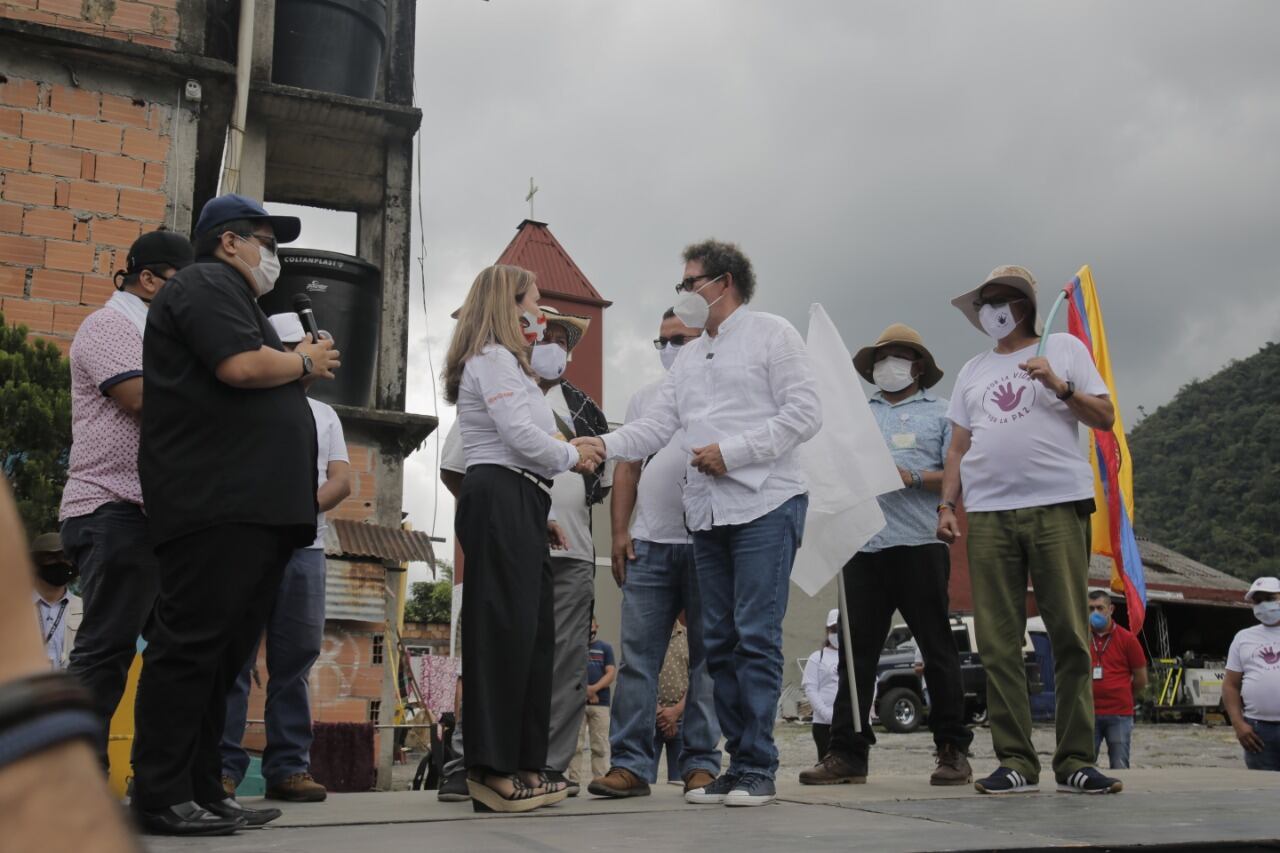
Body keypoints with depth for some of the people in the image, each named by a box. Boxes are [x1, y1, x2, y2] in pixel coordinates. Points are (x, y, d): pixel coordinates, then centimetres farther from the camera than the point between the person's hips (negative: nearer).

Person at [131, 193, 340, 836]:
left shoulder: (233, 298, 30)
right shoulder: (207, 283, -1)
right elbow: (242, 366, -18)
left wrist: (301, 370, 13)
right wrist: (305, 362, -1)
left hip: (255, 507, 10)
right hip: (216, 503, -10)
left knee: (223, 655, 8)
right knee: (191, 645, -10)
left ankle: (203, 793, 13)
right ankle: (161, 799, -6)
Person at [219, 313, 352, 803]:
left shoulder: (324, 415, 21)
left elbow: (342, 481, 9)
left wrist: (307, 504, -10)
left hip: (304, 547, 4)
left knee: (295, 660, 3)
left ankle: (288, 767, 7)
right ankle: (223, 767, -1)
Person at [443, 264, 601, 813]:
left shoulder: (503, 363, 31)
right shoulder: (494, 359, -2)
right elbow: (521, 434, -14)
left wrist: (540, 514, 20)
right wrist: (572, 456, 2)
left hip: (516, 506, 10)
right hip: (501, 501, -10)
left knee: (533, 632, 5)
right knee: (505, 629, -14)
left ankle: (523, 768, 6)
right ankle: (492, 772, -14)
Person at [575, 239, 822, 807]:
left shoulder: (771, 334, 2)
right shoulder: (689, 357, 20)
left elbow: (804, 414, -8)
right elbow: (654, 428, 12)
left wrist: (732, 452, -13)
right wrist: (604, 445, -6)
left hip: (765, 505, -7)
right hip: (707, 514, 7)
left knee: (756, 637, -8)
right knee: (720, 641, 7)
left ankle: (758, 768, -2)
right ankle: (738, 764, 14)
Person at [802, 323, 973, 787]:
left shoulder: (940, 412, 10)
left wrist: (913, 477, -12)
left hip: (919, 544, -3)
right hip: (864, 545, 4)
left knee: (938, 650, 0)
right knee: (856, 652, 2)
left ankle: (953, 750, 8)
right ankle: (847, 752, 6)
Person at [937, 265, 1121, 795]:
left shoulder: (1064, 349, 14)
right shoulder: (972, 371, 23)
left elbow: (1105, 418, 7)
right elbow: (958, 446, 19)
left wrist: (1059, 385, -8)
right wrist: (947, 504, 8)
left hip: (1058, 506, -3)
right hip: (988, 513, 3)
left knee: (1070, 637, -6)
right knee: (998, 644, -2)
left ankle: (1075, 762, 0)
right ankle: (1015, 762, 2)